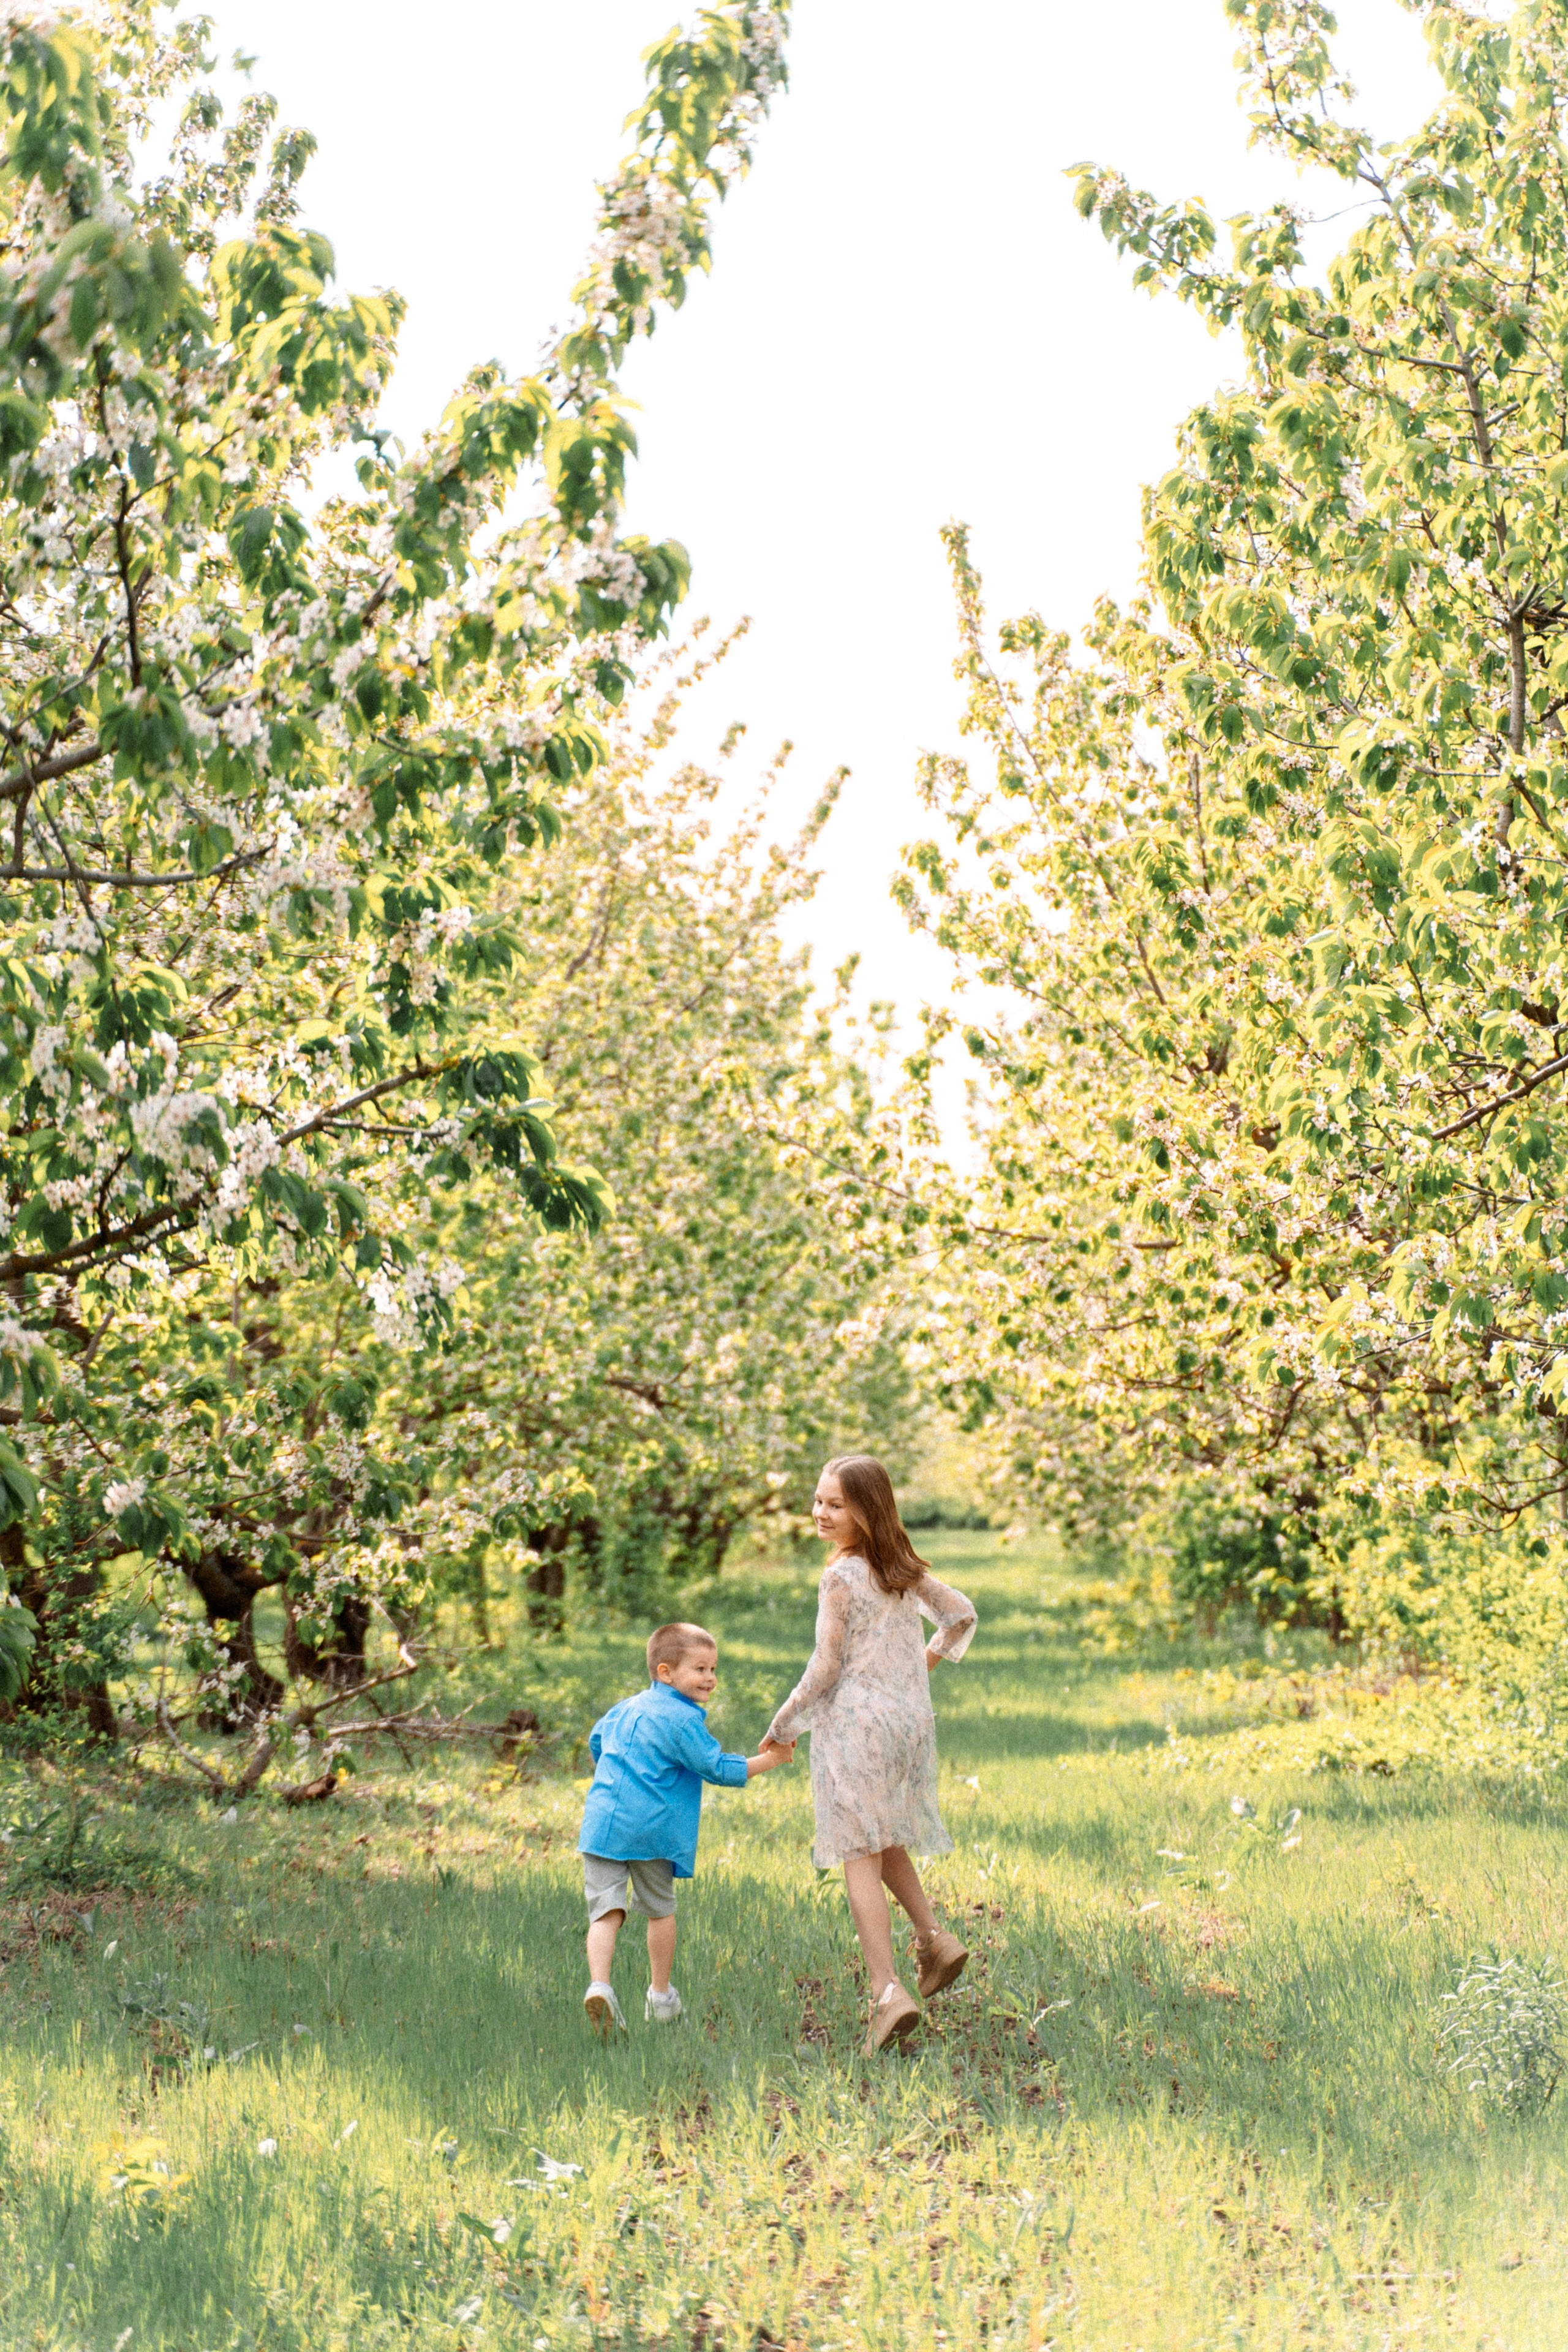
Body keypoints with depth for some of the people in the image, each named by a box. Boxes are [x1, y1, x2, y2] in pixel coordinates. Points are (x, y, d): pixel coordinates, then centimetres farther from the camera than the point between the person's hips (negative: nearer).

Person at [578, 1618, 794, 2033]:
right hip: (653, 1829, -4)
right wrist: (772, 1758, 3)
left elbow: (596, 1741, 34)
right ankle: (661, 1997, 26)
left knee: (606, 1910, -4)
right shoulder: (683, 1719, -6)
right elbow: (719, 1769, -7)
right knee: (660, 1911, 15)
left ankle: (599, 1985, -26)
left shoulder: (624, 1710, 17)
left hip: (602, 1824, 4)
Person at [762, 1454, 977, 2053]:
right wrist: (930, 1658, 33)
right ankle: (934, 1940, 15)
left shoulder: (841, 1577, -12)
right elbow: (960, 1614, 19)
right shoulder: (904, 1570, 9)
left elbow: (827, 1667, -11)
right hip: (911, 1718, 7)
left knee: (860, 1855, -7)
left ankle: (887, 1992, -15)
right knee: (884, 1841, 25)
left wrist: (783, 1727, -1)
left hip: (856, 1724, -7)